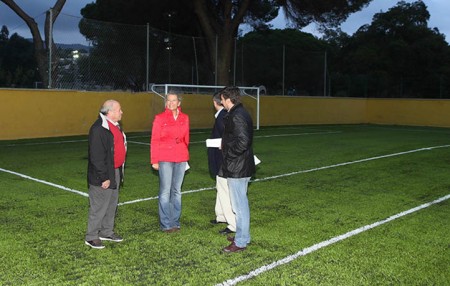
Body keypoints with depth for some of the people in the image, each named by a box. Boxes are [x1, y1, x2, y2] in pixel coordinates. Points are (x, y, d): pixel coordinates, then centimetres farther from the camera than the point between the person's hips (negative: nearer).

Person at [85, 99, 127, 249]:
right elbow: (96, 157, -23)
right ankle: (91, 237, 10)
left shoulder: (115, 125, 11)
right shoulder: (98, 129, -21)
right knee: (99, 206, -2)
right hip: (103, 176, -10)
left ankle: (107, 232, 31)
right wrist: (104, 177, -21)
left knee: (112, 203, 18)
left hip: (115, 172, 10)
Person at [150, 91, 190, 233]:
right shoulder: (160, 118, -3)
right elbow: (154, 141, -3)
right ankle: (166, 224, 5)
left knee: (177, 191, 10)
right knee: (165, 192, -3)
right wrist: (154, 160, -4)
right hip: (165, 159, -4)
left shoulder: (185, 118, 7)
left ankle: (175, 222, 19)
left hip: (181, 159, 4)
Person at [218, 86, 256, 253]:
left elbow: (242, 142, -28)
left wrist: (228, 153, -15)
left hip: (237, 169, -11)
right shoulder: (240, 113, 13)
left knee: (239, 205, -1)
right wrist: (225, 145, 12)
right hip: (241, 166, 11)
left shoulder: (237, 116, -19)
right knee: (241, 203, 19)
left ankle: (241, 242, 8)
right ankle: (242, 236, 32)